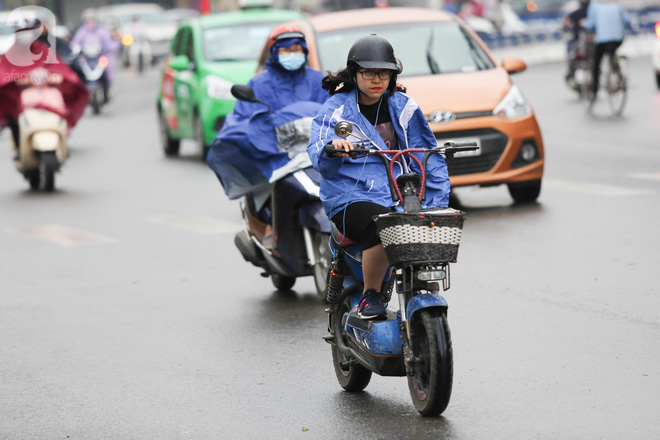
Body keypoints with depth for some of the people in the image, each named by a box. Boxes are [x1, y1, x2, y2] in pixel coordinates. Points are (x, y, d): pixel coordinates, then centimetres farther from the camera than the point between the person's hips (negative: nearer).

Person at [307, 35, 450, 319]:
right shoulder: (336, 108, 2)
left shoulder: (403, 107, 13)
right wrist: (332, 147, -39)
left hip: (401, 196, 4)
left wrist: (438, 202, 2)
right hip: (351, 198, -4)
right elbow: (317, 154, -14)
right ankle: (369, 295, -13)